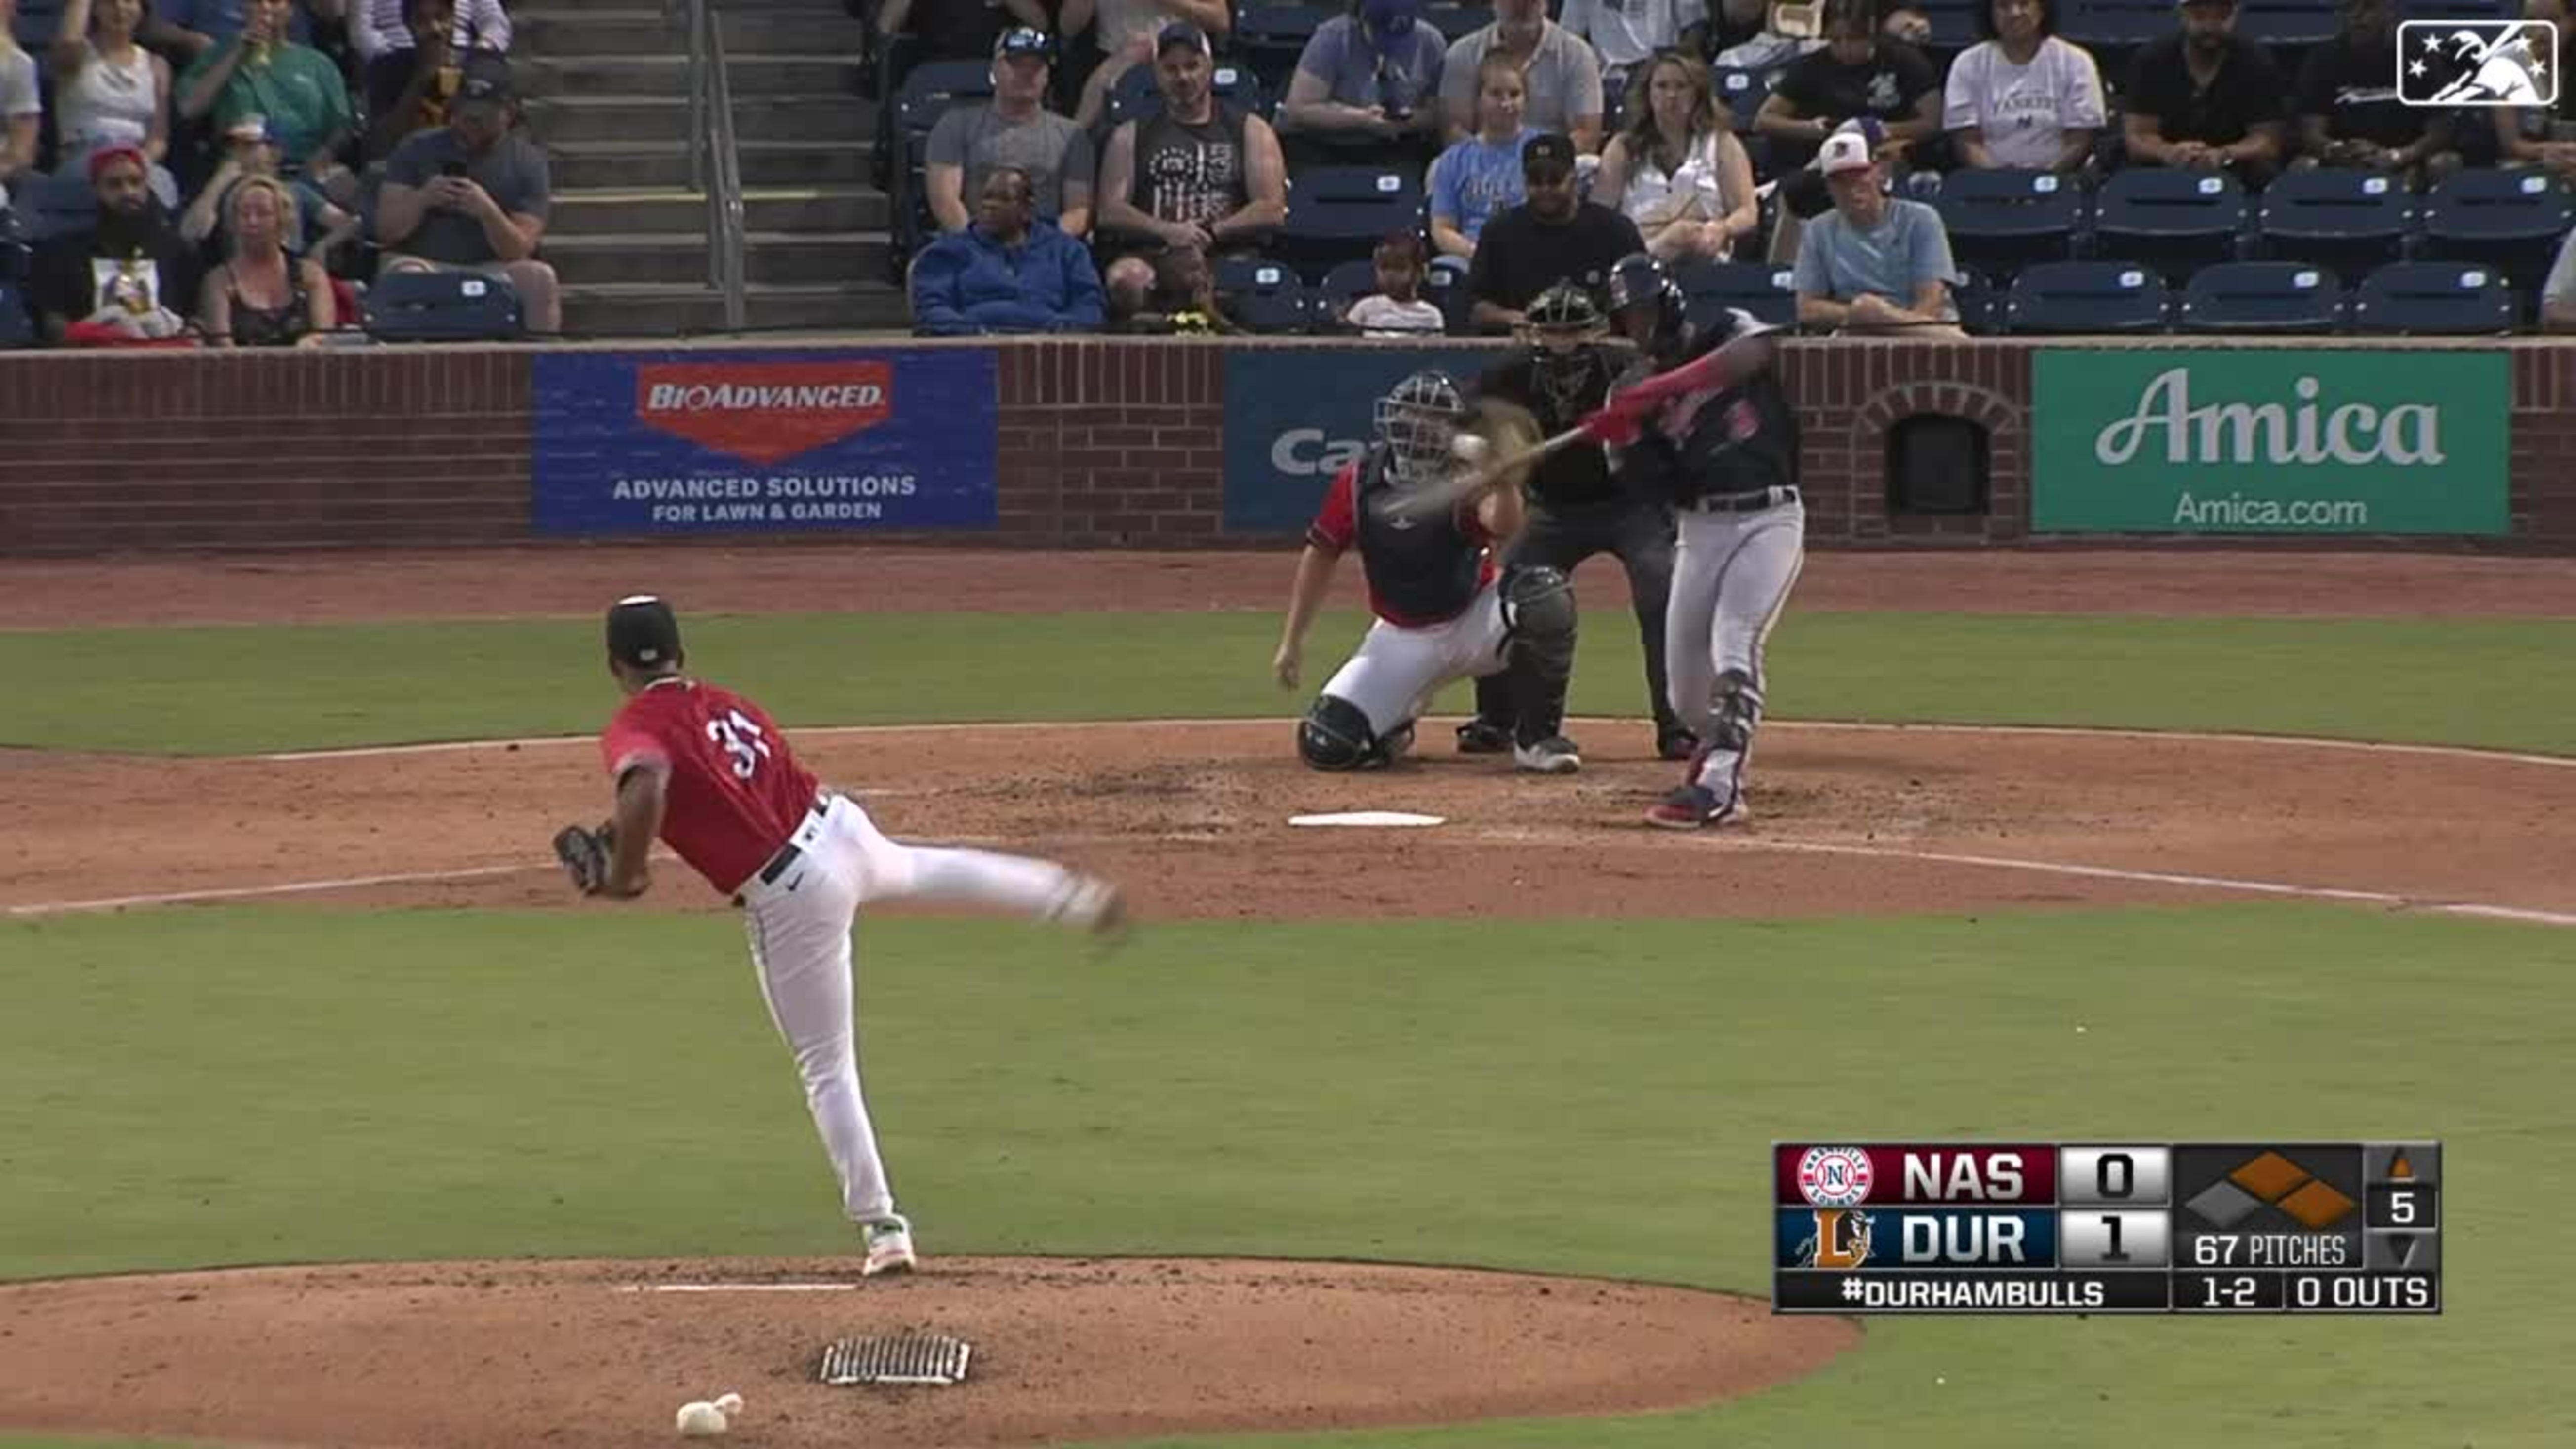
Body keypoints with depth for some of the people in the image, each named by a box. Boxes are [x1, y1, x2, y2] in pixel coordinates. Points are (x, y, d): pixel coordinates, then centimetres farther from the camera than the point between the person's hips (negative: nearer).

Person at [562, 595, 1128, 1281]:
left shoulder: (633, 731, -11)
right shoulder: (728, 706, 11)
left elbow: (645, 786, -34)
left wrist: (625, 872, -19)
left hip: (788, 900, -6)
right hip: (842, 828, 6)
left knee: (827, 1069, 7)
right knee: (923, 869, 41)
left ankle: (881, 1226, 9)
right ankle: (1071, 898, 55)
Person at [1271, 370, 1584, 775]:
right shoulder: (1359, 483, -8)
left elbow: (1504, 528, -40)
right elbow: (1321, 556, 5)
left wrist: (1504, 481, -61)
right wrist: (1292, 642, 6)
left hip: (1473, 622, -2)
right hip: (1402, 642, 2)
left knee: (1545, 595, -34)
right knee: (1327, 746, -16)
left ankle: (1536, 738, -15)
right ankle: (1396, 722, 23)